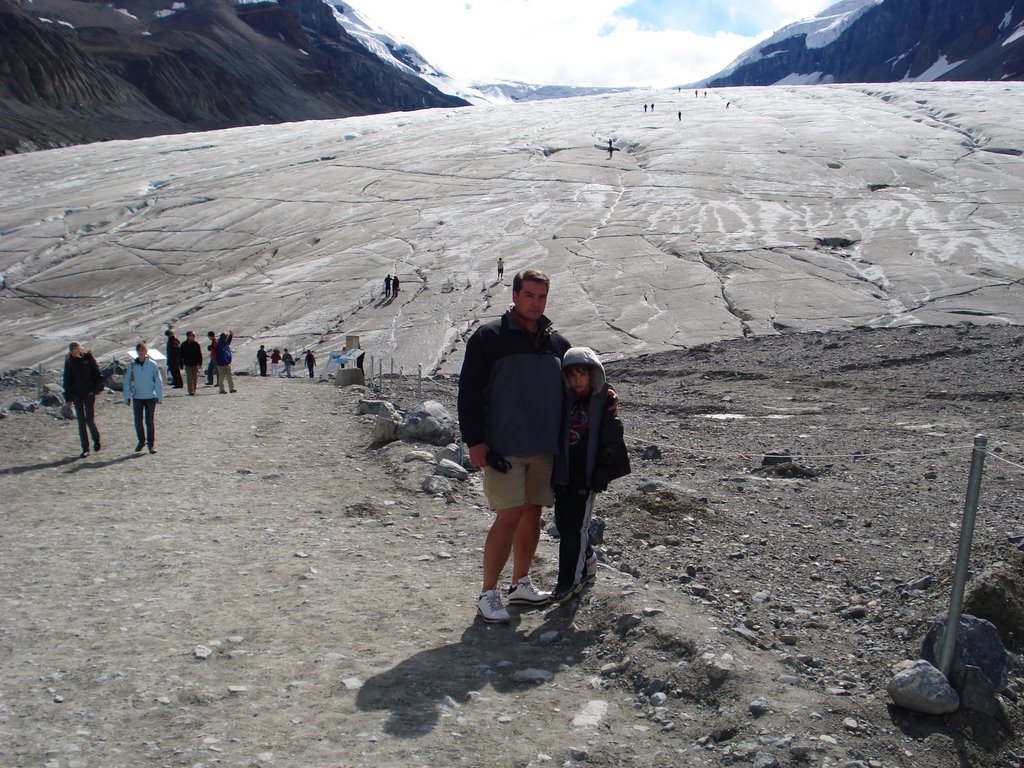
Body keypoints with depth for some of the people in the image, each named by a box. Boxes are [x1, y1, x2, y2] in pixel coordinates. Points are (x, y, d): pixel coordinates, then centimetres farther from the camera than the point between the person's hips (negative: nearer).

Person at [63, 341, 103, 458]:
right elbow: (67, 380, 6)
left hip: (89, 393, -2)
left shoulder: (88, 357, -4)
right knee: (81, 421, 3)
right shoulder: (69, 361, 2)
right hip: (76, 394, 2)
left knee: (90, 420, -4)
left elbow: (97, 374, -1)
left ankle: (96, 440, 25)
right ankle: (85, 449, 8)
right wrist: (68, 398, 3)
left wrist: (95, 389, -10)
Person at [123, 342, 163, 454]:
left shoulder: (152, 364, -5)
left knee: (150, 421, 3)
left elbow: (158, 381, -1)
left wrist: (159, 396, -4)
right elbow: (127, 381, 6)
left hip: (150, 397, -2)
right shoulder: (132, 365, -1)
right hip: (137, 398, 2)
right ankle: (141, 441, 23)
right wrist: (127, 397, 3)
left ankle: (151, 443, 12)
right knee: (138, 421, 6)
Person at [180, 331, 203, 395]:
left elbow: (199, 354, 3)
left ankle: (193, 390, 18)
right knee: (189, 378, -6)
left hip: (195, 363, 1)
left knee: (195, 378, 6)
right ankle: (191, 391, -8)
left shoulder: (196, 344, 0)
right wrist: (181, 364, 2)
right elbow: (181, 355, 4)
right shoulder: (183, 345, -1)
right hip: (187, 364, -1)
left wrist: (200, 363, -2)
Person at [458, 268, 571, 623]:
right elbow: (469, 390, -6)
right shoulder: (489, 337, -4)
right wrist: (474, 440, -12)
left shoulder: (557, 342, 12)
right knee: (509, 515, -9)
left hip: (545, 447, 6)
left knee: (533, 513, 11)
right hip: (504, 448, -6)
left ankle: (520, 585, 26)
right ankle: (488, 594, 3)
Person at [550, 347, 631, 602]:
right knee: (563, 523, 11)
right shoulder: (565, 400, 9)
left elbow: (610, 441, -8)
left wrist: (601, 473, -14)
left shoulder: (604, 402, -5)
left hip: (586, 476, -5)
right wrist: (551, 471, 11)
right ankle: (588, 563, 33)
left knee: (576, 527, -3)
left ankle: (568, 581, 4)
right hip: (563, 473, 6)